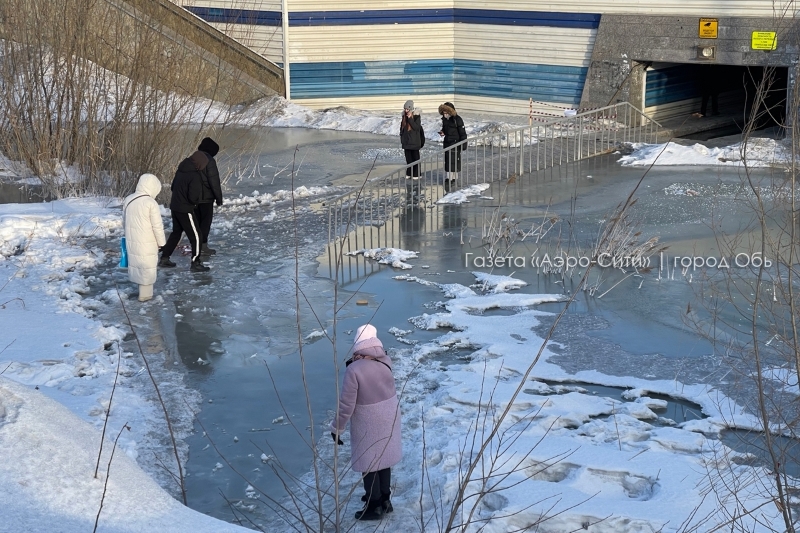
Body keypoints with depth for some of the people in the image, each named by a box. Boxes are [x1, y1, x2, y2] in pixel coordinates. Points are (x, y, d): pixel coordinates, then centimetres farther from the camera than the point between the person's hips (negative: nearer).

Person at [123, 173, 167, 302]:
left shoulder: (128, 200, 3)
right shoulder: (151, 203, -18)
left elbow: (124, 222, 13)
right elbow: (157, 226, -15)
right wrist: (161, 242, -3)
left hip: (131, 240, 6)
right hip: (147, 243, -6)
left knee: (136, 263, 18)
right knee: (147, 267, 5)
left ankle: (143, 290, 27)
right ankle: (145, 294, 11)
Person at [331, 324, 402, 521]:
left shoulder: (354, 370, -25)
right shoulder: (385, 362, -8)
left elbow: (346, 404, -21)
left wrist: (337, 428, -8)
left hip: (368, 424, -6)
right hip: (388, 418, 6)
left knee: (369, 463, 12)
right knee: (383, 458, 23)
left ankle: (375, 506, 25)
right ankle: (384, 499, 39)